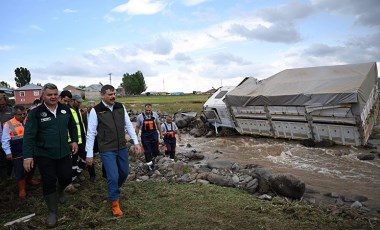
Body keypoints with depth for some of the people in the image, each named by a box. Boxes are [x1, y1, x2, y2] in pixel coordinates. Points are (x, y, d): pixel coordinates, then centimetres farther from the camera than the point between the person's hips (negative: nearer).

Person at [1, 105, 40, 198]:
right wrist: (8, 153, -11)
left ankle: (29, 180, 47)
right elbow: (5, 140, -8)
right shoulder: (8, 125, -10)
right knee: (20, 171, 6)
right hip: (17, 154, -4)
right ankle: (22, 189, 21)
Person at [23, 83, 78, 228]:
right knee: (48, 183, 4)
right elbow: (29, 135, -14)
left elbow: (72, 126, 15)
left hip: (64, 152, 3)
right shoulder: (35, 113, -11)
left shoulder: (65, 109, 0)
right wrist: (27, 156, -19)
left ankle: (60, 190, 47)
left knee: (66, 177, 10)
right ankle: (52, 212, 21)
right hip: (44, 155, -3)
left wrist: (74, 140, 10)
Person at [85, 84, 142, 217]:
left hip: (122, 147, 5)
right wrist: (89, 154, -8)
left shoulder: (120, 107, -1)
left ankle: (114, 190, 47)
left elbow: (128, 125, 6)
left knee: (124, 172, 17)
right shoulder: (96, 111, -13)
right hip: (107, 150, -5)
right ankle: (115, 203, 19)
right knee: (113, 176, -4)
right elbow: (91, 133, -9)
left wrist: (136, 142, 2)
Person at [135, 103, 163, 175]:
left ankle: (152, 159, 39)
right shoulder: (140, 116, -7)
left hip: (154, 135, 2)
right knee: (147, 152, 1)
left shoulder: (155, 114, -2)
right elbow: (137, 127, 1)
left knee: (156, 151, 4)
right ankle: (150, 168, 13)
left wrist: (161, 133, 11)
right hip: (145, 136, -1)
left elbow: (158, 124, 10)